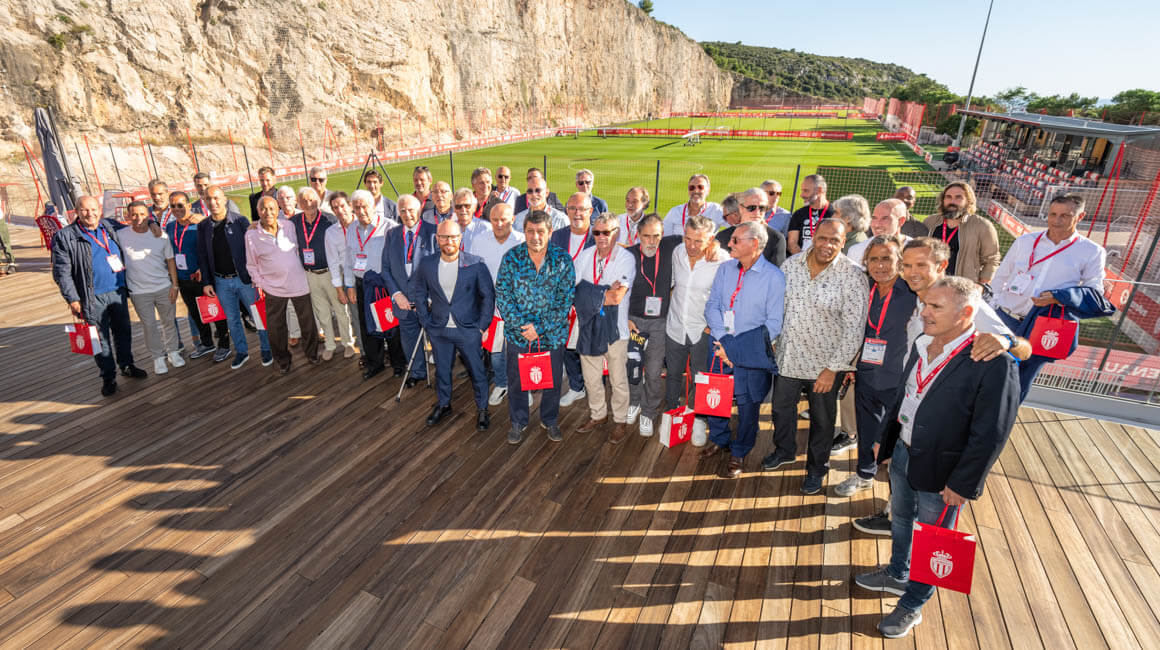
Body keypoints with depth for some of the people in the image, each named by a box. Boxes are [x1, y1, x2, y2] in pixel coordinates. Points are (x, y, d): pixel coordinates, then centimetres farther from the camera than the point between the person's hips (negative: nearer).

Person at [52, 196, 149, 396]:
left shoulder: (111, 227, 5)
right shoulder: (64, 237, -7)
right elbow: (62, 272, -7)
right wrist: (72, 299, -10)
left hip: (118, 291, 4)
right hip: (93, 297, -4)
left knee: (123, 332, 15)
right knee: (101, 338, 5)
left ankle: (127, 365, 33)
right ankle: (108, 376, 17)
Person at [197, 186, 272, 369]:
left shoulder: (240, 221, -7)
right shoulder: (204, 227, 3)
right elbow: (203, 257, 9)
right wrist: (206, 282, 5)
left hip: (244, 278, -3)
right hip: (221, 282, 4)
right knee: (232, 319, 14)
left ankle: (266, 349, 21)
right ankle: (241, 351, 29)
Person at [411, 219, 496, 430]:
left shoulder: (475, 264, -12)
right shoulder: (426, 264, -3)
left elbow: (488, 295, -5)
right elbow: (419, 292, 9)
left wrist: (482, 326, -7)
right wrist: (426, 322, 3)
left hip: (468, 330, -2)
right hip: (439, 330, 3)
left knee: (477, 371, 8)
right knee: (441, 370, 18)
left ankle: (482, 409, 28)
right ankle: (443, 405, 41)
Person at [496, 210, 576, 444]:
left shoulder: (563, 260, -9)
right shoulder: (511, 258, -8)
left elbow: (565, 299, -9)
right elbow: (502, 294, -7)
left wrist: (540, 327, -15)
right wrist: (521, 325, -17)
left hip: (552, 334, 0)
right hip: (517, 333, 0)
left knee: (552, 381, 15)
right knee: (516, 381, 14)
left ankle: (550, 420, 40)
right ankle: (518, 422, 38)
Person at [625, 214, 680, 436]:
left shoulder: (669, 247, -3)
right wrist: (625, 319, -6)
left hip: (660, 322, 0)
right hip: (633, 320, 0)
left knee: (653, 372, 2)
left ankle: (648, 413, 22)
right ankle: (634, 403, 36)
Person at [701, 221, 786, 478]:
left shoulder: (774, 277, -10)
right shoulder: (725, 269, 4)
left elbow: (773, 324, -10)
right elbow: (712, 305, 4)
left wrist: (735, 348, -16)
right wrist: (722, 341, -12)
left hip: (752, 353, -4)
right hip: (720, 347, 4)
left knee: (748, 404, 7)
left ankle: (739, 454, 29)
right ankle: (719, 439, 37)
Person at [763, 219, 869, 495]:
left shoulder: (853, 276, -17)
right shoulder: (791, 265, -4)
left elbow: (854, 328, -16)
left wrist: (833, 368, -17)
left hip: (824, 363, -4)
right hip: (788, 356, 4)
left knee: (821, 419, 15)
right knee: (781, 407, 22)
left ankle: (817, 467, 40)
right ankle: (784, 450, 49)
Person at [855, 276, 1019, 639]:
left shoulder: (994, 364, -25)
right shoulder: (923, 345, -2)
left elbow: (991, 435, -21)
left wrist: (963, 485, -16)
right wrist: (887, 443, 13)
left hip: (941, 474, -6)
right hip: (903, 455, 7)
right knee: (902, 520, 26)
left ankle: (912, 606, 36)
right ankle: (897, 575, 51)